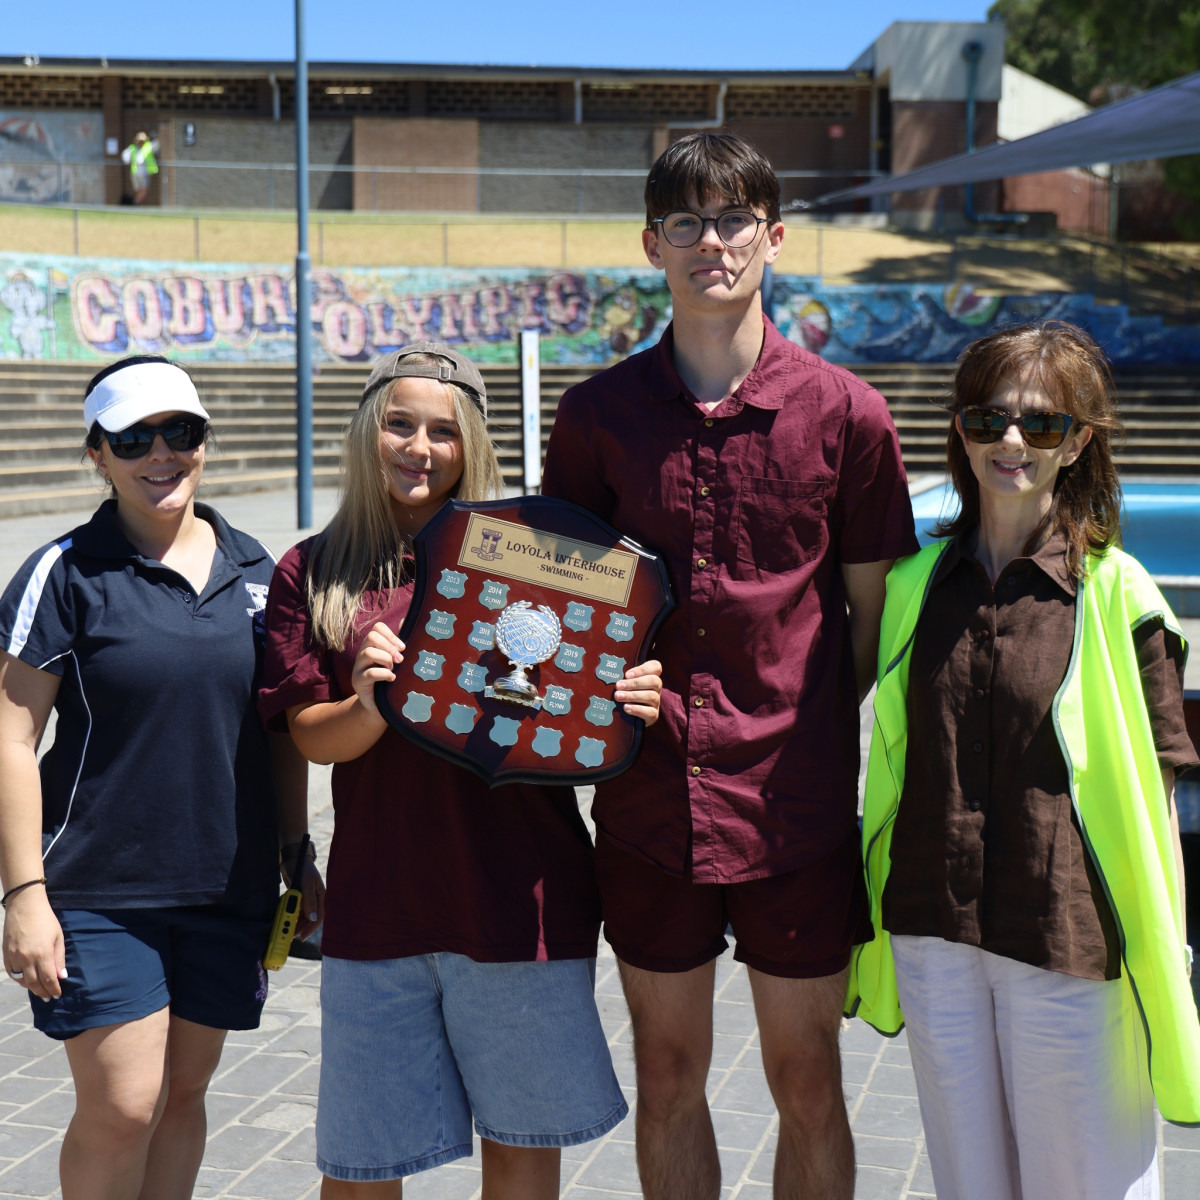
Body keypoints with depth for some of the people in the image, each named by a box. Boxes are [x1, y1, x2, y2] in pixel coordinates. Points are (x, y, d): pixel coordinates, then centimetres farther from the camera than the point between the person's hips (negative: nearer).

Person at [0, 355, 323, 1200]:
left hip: (228, 885, 4)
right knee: (120, 1107, -6)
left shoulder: (253, 569, 8)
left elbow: (283, 731, 14)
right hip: (100, 889, -4)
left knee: (184, 1094, 12)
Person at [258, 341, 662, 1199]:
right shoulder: (312, 573, 7)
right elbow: (313, 737, 0)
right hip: (376, 900, 1)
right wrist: (373, 704, -21)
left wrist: (633, 701, -16)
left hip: (517, 893, -1)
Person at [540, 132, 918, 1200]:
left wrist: (827, 737, -3)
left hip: (796, 803, -1)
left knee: (807, 1084, 11)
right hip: (649, 801, 2)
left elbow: (874, 608, 3)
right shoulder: (599, 413, 1)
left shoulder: (844, 412, -3)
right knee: (667, 1079, 15)